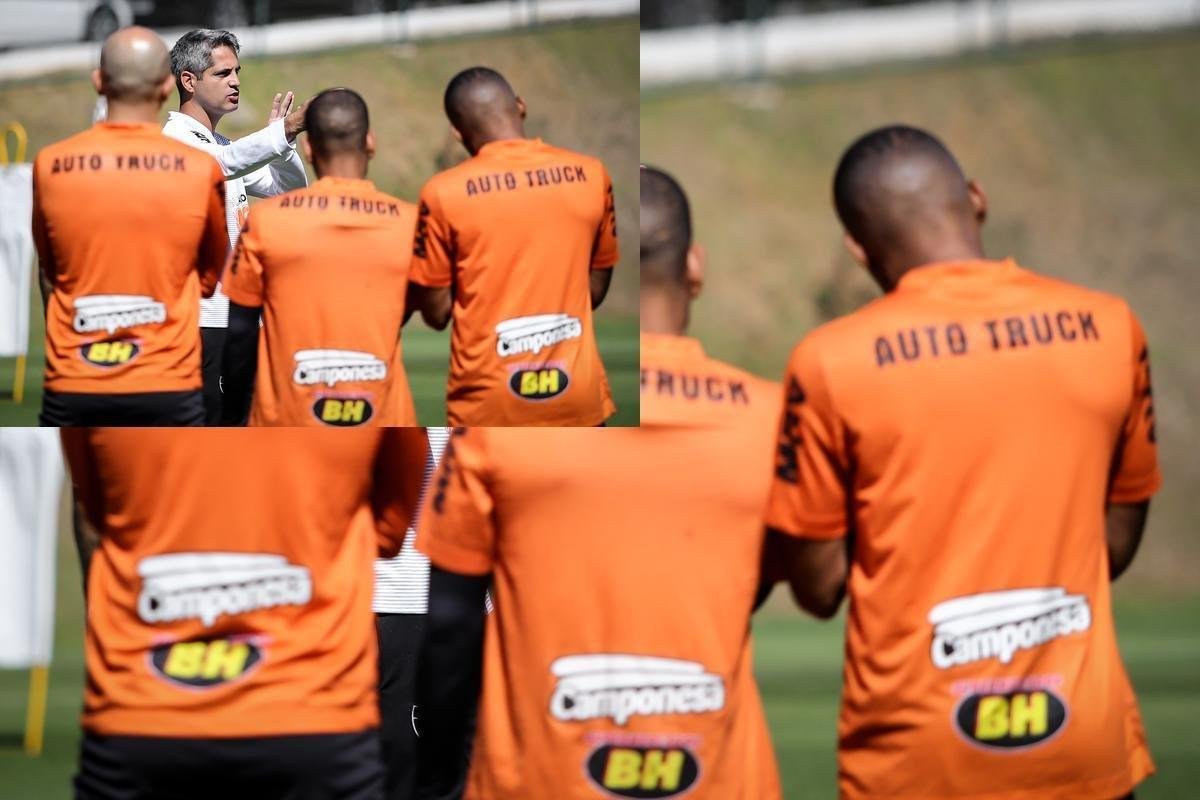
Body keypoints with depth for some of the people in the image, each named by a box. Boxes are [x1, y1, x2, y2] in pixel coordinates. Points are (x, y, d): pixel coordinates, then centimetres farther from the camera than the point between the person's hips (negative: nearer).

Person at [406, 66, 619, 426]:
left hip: (490, 398, -3)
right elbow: (596, 289, 9)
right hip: (576, 391, 3)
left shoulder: (445, 193, -10)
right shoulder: (590, 174, -1)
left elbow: (435, 311, -3)